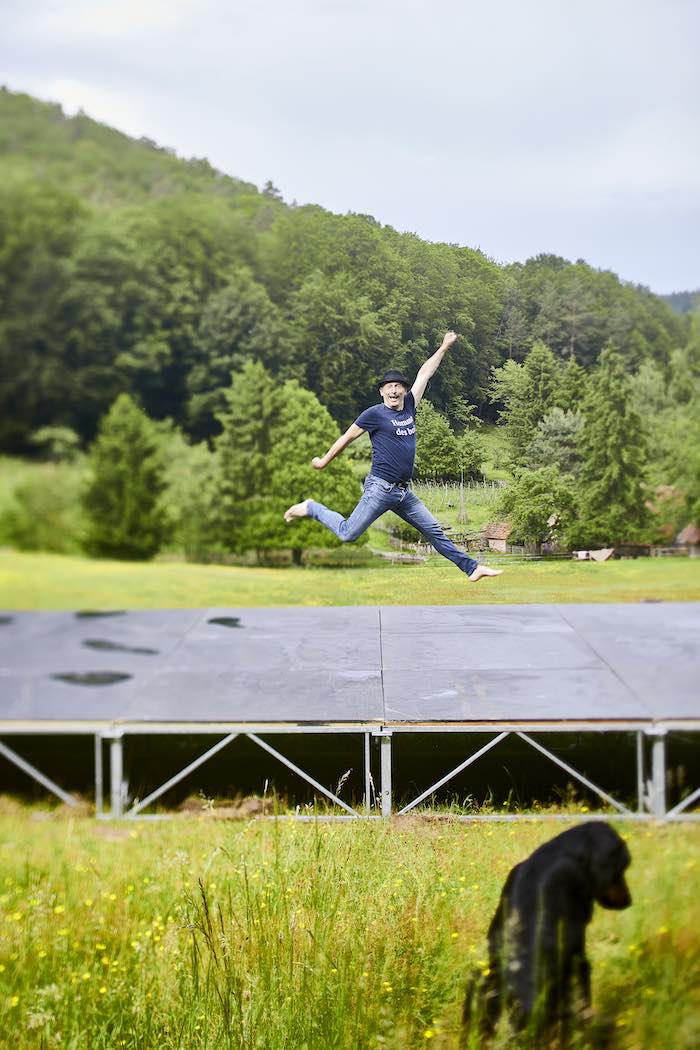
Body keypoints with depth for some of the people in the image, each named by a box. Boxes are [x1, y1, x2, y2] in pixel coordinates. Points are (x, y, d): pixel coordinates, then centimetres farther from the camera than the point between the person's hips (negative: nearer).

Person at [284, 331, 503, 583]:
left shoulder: (409, 406, 11)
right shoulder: (375, 414, -6)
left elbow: (425, 374, 18)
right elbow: (347, 437, 3)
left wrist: (444, 347, 22)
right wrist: (324, 461, 11)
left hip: (404, 492, 6)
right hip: (380, 488, -6)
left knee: (434, 531, 8)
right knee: (347, 534, -5)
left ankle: (471, 568, 12)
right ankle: (310, 508, 15)